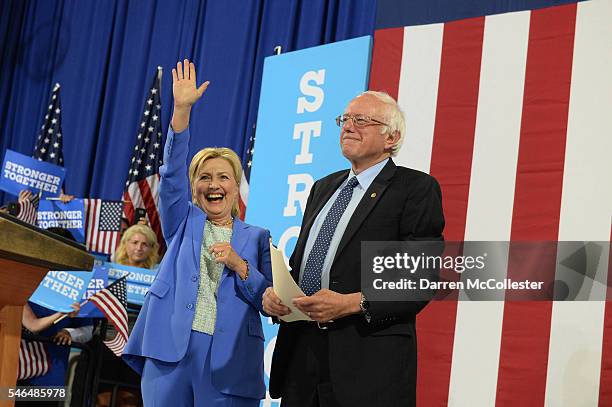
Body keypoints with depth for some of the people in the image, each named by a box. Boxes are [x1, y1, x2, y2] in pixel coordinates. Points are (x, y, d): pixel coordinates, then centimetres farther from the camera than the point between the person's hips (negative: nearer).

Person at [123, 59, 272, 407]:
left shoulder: (256, 237, 12)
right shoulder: (183, 223, 14)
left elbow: (268, 302, 6)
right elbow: (172, 173, -1)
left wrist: (239, 266, -11)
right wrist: (182, 109, -12)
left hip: (229, 362, -1)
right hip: (170, 352, 1)